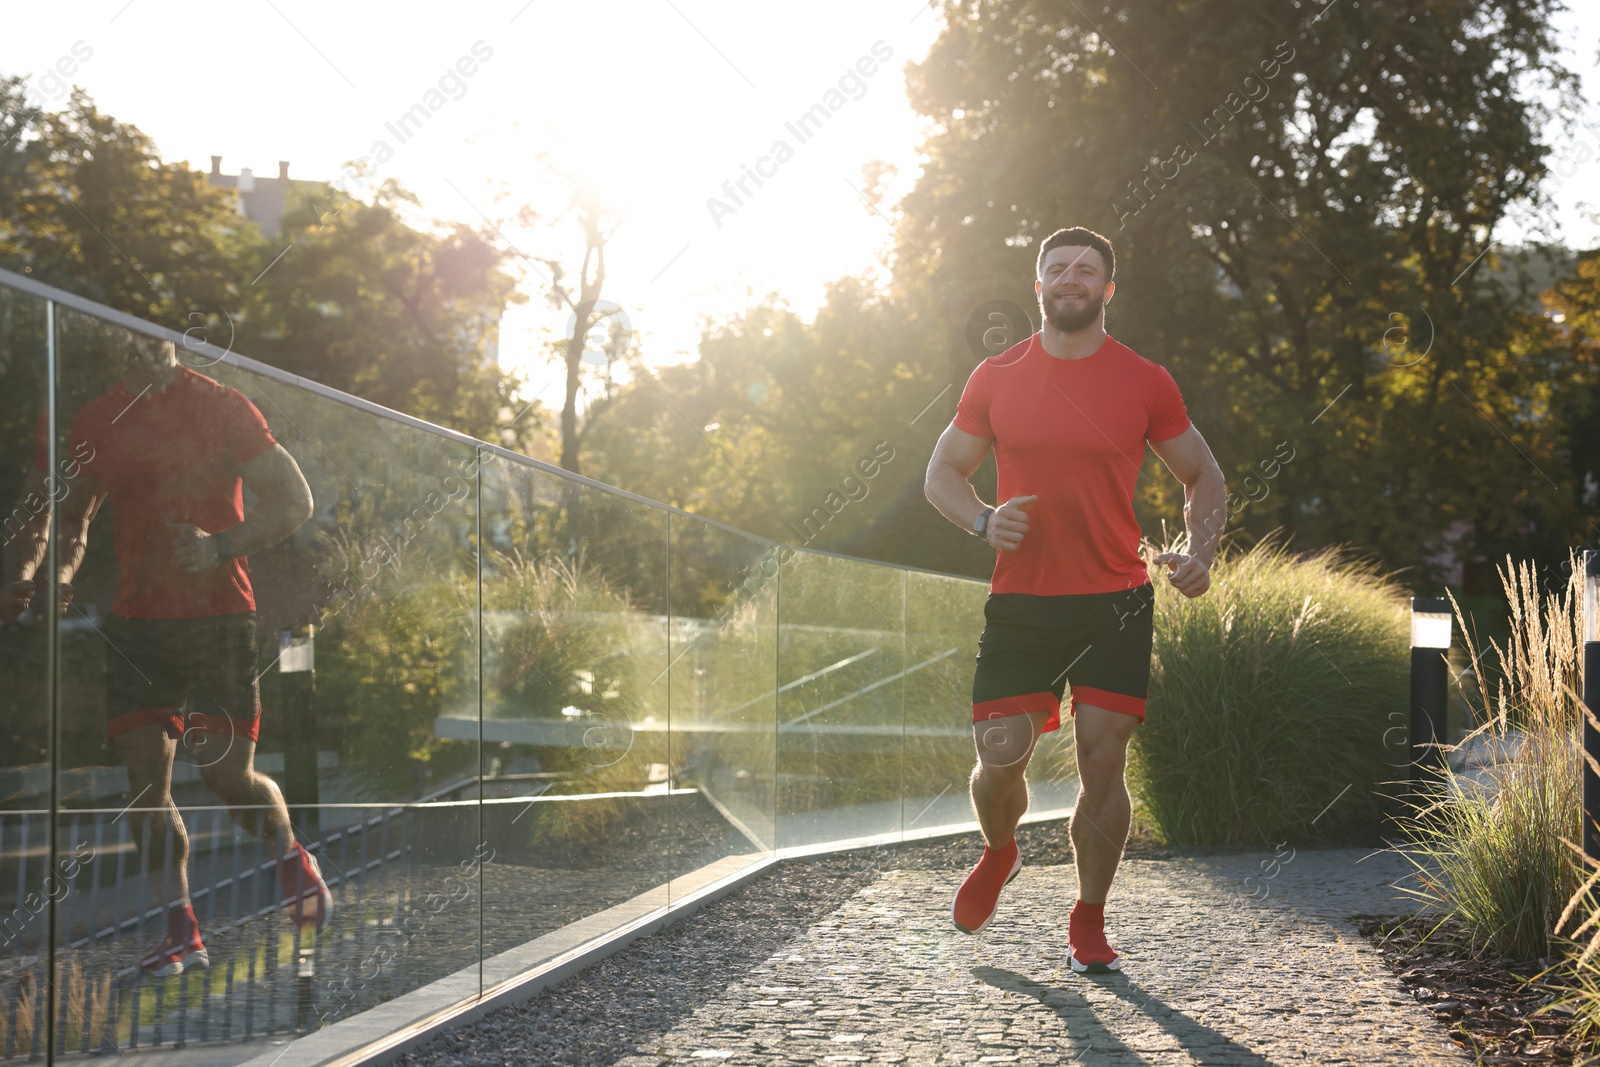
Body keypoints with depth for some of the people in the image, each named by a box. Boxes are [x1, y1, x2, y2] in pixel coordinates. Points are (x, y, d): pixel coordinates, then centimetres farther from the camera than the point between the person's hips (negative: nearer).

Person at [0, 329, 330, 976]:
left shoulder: (221, 407, -5)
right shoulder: (94, 423, 9)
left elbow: (295, 500, -5)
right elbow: (70, 520, 21)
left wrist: (221, 547, -19)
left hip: (217, 614, -4)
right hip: (135, 620, 4)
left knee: (227, 775, -9)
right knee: (144, 774, -2)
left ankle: (291, 856, 23)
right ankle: (182, 934, 8)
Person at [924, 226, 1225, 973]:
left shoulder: (1146, 383, 2)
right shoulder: (995, 378, 4)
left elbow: (1202, 475, 12)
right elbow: (942, 472, 11)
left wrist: (1199, 552, -6)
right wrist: (982, 521, -10)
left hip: (1115, 603, -1)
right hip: (1020, 599, 1)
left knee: (1102, 761, -4)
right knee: (1000, 756, -3)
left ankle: (1089, 924, 13)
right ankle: (999, 854, 32)